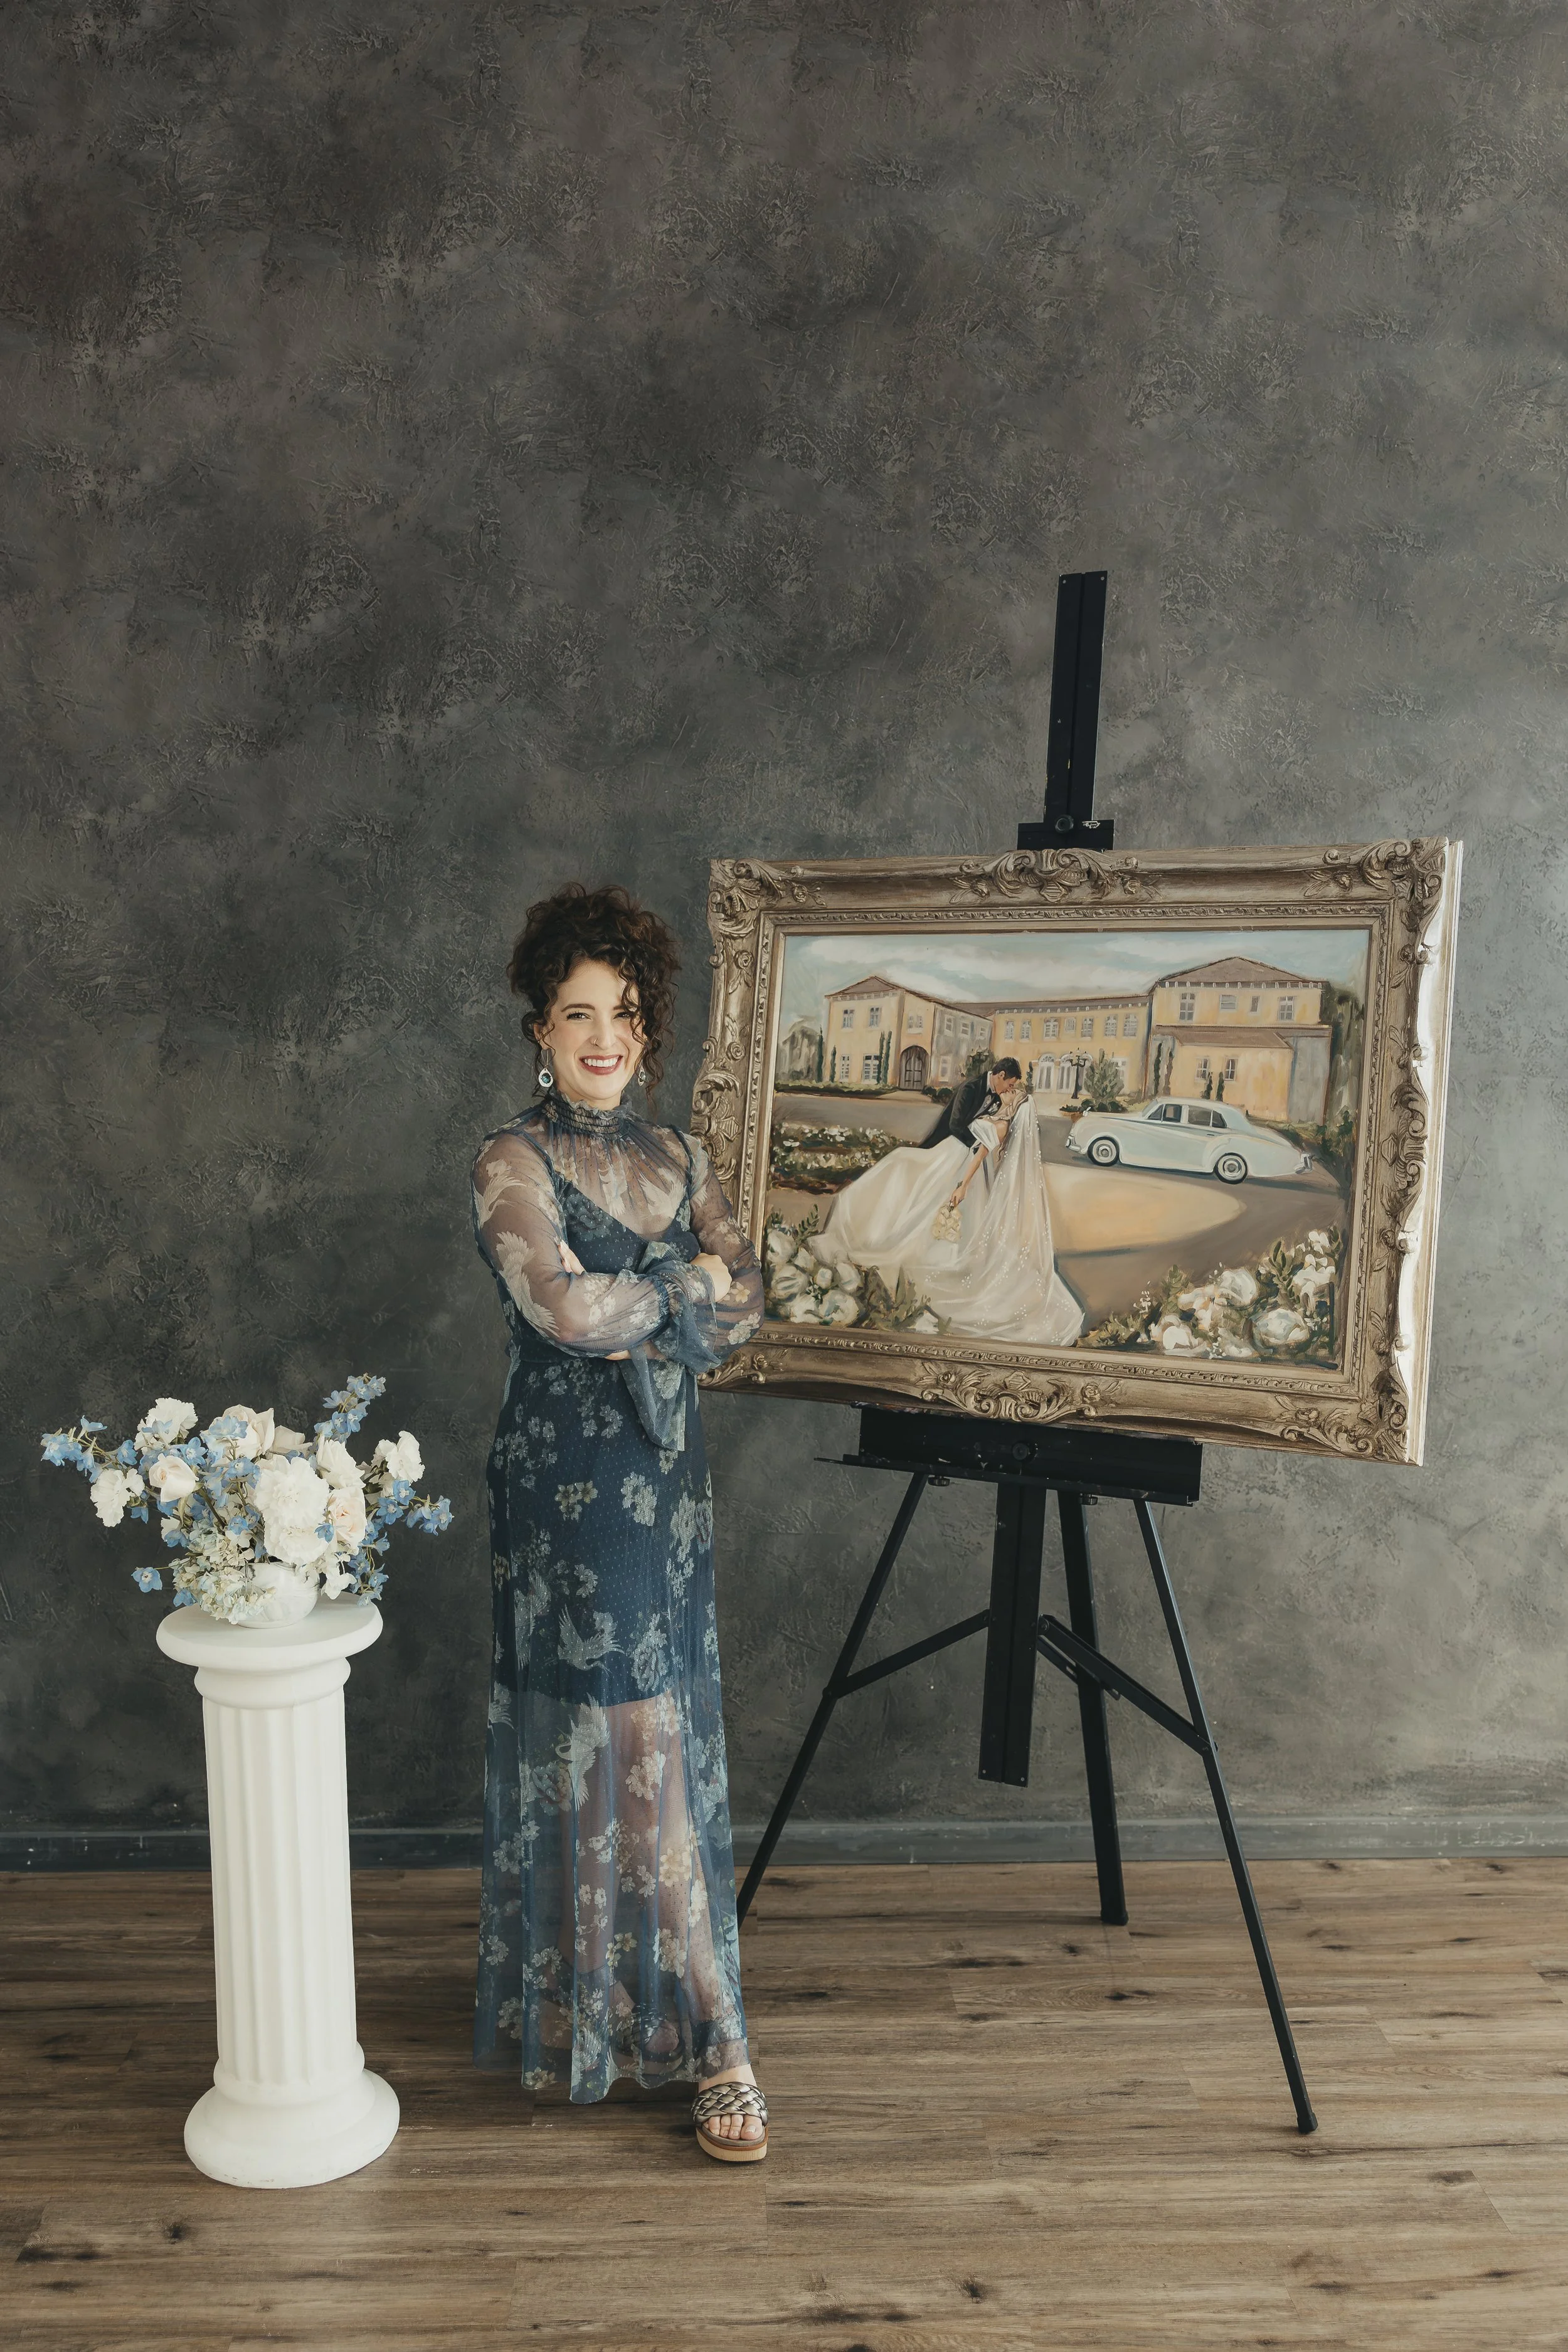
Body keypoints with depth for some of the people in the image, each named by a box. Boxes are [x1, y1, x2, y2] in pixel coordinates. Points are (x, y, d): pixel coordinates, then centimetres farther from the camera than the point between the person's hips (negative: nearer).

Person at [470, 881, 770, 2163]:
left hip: (665, 1467, 6)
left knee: (652, 1740, 14)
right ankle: (714, 2042, 9)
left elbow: (744, 1306, 0)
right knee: (638, 1748, -2)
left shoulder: (679, 1157, 9)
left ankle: (601, 1989, 34)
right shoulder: (514, 1162, -8)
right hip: (569, 1478, -6)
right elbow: (565, 1306, -22)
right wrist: (685, 1283, -8)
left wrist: (634, 1316, -15)